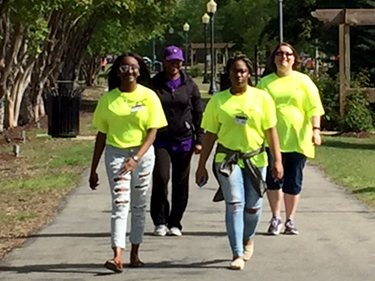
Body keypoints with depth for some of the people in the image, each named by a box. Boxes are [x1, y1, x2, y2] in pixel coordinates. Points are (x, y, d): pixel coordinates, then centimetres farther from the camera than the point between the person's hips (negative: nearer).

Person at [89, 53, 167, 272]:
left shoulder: (149, 97, -3)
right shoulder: (108, 99, 2)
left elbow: (152, 132, -7)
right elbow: (102, 134, 7)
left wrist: (136, 158, -22)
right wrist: (94, 169, 6)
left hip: (143, 154, 0)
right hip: (115, 153, 0)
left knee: (139, 205, 8)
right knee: (120, 204, -10)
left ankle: (135, 253, 20)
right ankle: (118, 256, -19)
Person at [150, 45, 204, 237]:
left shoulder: (189, 85, 6)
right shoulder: (154, 85, 3)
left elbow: (198, 113, 9)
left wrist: (198, 139, 3)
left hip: (184, 140, 2)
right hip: (161, 140, -2)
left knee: (181, 183, 5)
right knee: (160, 178, -14)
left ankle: (175, 223, 15)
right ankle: (160, 221, -1)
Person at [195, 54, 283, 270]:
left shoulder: (262, 98, 3)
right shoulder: (218, 101, 3)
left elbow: (271, 131, 3)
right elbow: (210, 135, 6)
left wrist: (278, 160, -3)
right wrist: (202, 166, 5)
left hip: (256, 159, 1)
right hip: (228, 159, -1)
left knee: (254, 206, 7)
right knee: (234, 204, -10)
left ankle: (248, 239, 37)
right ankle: (238, 254, -8)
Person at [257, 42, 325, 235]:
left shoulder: (303, 81, 6)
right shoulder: (265, 83, 9)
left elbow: (314, 108, 1)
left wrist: (316, 129, -12)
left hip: (297, 140, -1)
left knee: (293, 182, 3)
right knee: (273, 180, 0)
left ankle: (290, 220, 15)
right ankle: (275, 218, 15)